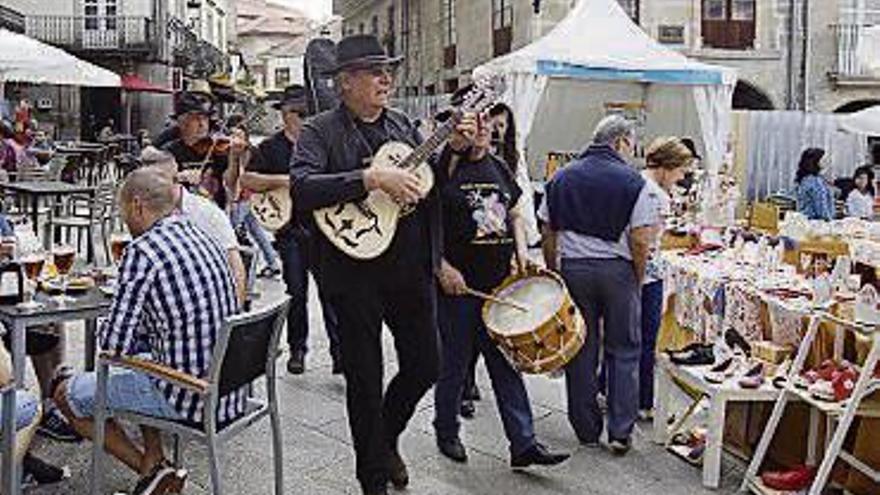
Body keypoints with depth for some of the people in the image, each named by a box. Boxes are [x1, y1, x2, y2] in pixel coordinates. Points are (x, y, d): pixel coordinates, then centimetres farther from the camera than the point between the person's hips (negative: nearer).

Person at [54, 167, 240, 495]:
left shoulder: (142, 251, -16)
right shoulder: (201, 238, 9)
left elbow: (115, 345, -14)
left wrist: (104, 333, 7)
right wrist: (141, 333, 17)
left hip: (190, 397, -8)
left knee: (67, 394, 10)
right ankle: (155, 462, 25)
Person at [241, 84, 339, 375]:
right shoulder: (272, 147, 3)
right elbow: (247, 180, -6)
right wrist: (281, 180, -16)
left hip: (323, 225, 1)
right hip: (291, 230, -1)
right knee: (296, 292, 5)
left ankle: (340, 352, 0)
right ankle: (297, 350, 20)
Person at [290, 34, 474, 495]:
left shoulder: (403, 124, 11)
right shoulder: (319, 132, -7)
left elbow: (430, 184, 17)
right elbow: (301, 190, -24)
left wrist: (453, 148, 0)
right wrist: (371, 178, -28)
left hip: (413, 269, 5)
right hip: (357, 273, -5)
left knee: (424, 365, 13)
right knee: (365, 380, 7)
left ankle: (386, 439, 40)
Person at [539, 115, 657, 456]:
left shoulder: (562, 178, 6)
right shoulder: (632, 181, -5)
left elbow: (549, 236, 7)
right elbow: (640, 241, -8)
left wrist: (554, 275, 15)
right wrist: (637, 280, 4)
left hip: (573, 268, 3)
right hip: (617, 270, -3)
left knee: (581, 350, 10)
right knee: (624, 351, 9)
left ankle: (587, 430, 18)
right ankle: (621, 432, 9)